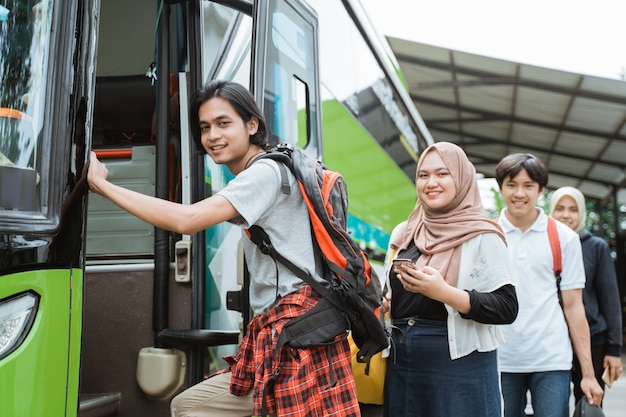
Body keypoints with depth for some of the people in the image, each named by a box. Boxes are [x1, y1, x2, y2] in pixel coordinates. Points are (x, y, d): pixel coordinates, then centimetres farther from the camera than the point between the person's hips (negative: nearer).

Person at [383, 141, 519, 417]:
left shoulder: (481, 237, -7)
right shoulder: (402, 234, 10)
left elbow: (507, 308, -13)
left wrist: (444, 292, -23)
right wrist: (380, 303, 0)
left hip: (460, 364, -5)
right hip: (402, 363, 5)